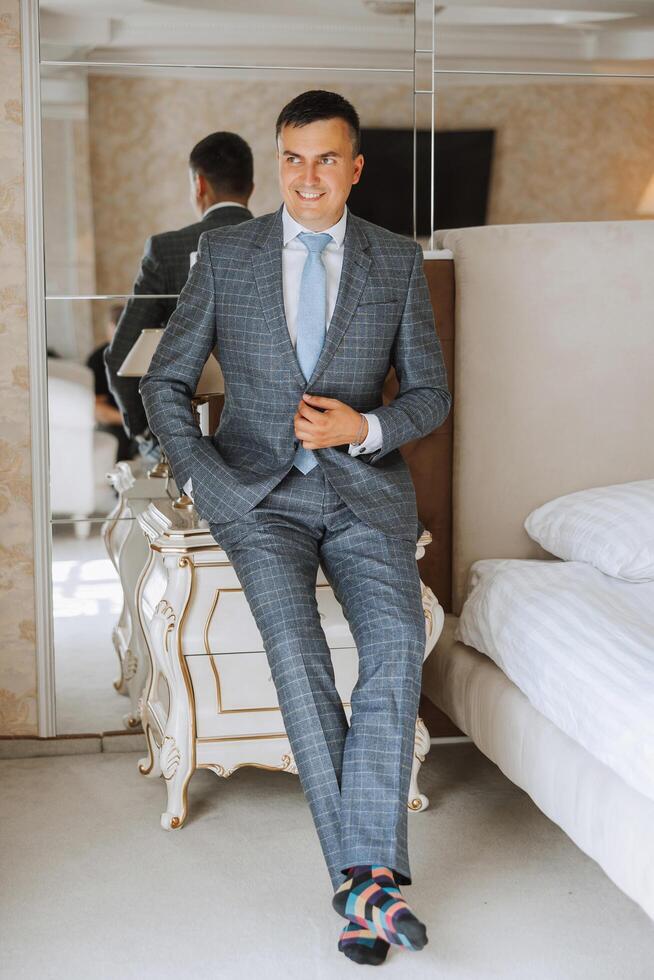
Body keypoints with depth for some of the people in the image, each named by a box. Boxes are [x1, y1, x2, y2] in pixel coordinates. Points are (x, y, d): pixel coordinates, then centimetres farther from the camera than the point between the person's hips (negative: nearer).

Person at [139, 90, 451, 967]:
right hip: (257, 490, -1)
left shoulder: (398, 262, 9)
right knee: (294, 645, -24)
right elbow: (166, 381, 8)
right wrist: (204, 479, -6)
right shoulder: (225, 254, 7)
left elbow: (431, 393, 11)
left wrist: (366, 428, -10)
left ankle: (365, 872, -23)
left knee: (398, 637, -25)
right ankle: (366, 873, -18)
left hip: (364, 483, 1)